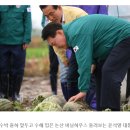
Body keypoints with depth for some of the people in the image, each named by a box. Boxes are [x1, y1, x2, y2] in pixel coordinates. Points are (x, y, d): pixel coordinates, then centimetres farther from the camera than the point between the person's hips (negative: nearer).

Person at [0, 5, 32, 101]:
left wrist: (26, 40, -8)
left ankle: (15, 93, 18)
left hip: (18, 43, -1)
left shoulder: (24, 5, -2)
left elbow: (27, 22, -2)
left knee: (17, 70, 5)